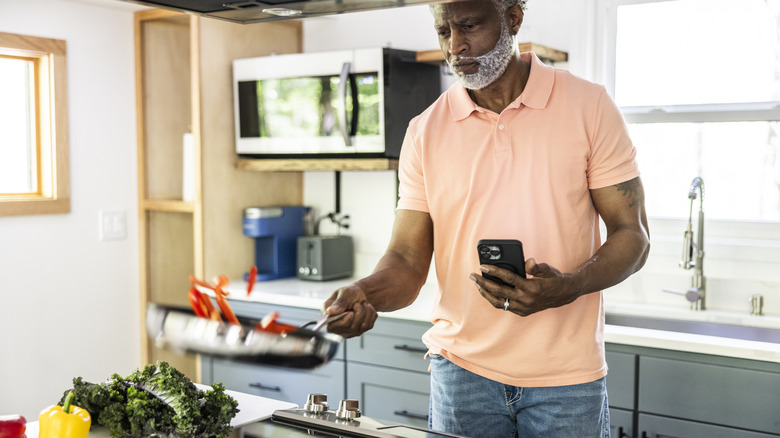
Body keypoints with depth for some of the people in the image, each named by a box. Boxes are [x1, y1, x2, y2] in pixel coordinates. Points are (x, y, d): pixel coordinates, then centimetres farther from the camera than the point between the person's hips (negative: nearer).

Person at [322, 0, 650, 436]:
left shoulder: (589, 106, -3)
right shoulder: (425, 133, 1)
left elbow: (632, 236, -3)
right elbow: (408, 261, 0)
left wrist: (568, 287, -22)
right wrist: (364, 293, -22)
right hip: (462, 368, 2)